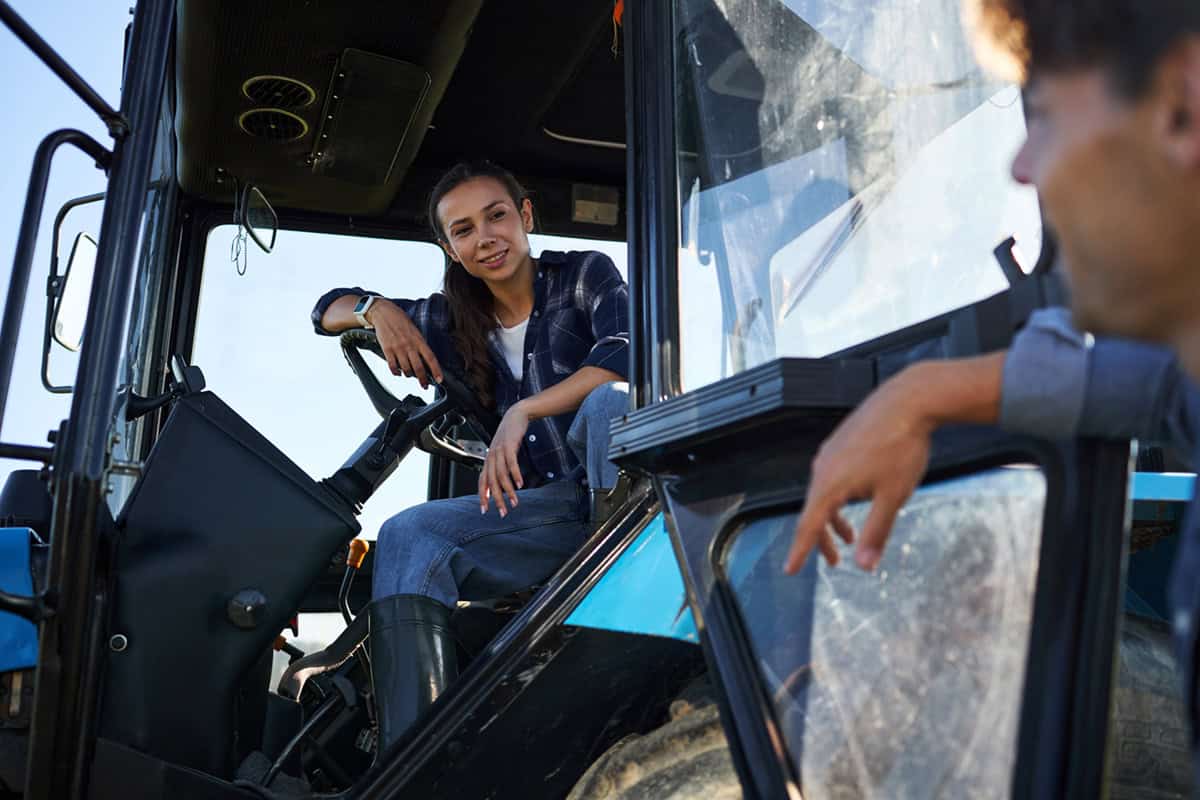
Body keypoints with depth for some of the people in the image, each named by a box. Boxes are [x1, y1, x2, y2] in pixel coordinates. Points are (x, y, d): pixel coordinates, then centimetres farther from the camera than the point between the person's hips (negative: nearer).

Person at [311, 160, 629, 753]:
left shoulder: (584, 275, 2)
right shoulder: (455, 322, 15)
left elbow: (627, 353, -18)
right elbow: (329, 310, 23)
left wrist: (523, 411, -23)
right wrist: (378, 310, -1)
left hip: (617, 488, -4)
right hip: (543, 508, 4)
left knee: (609, 400, -35)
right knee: (407, 536, -19)